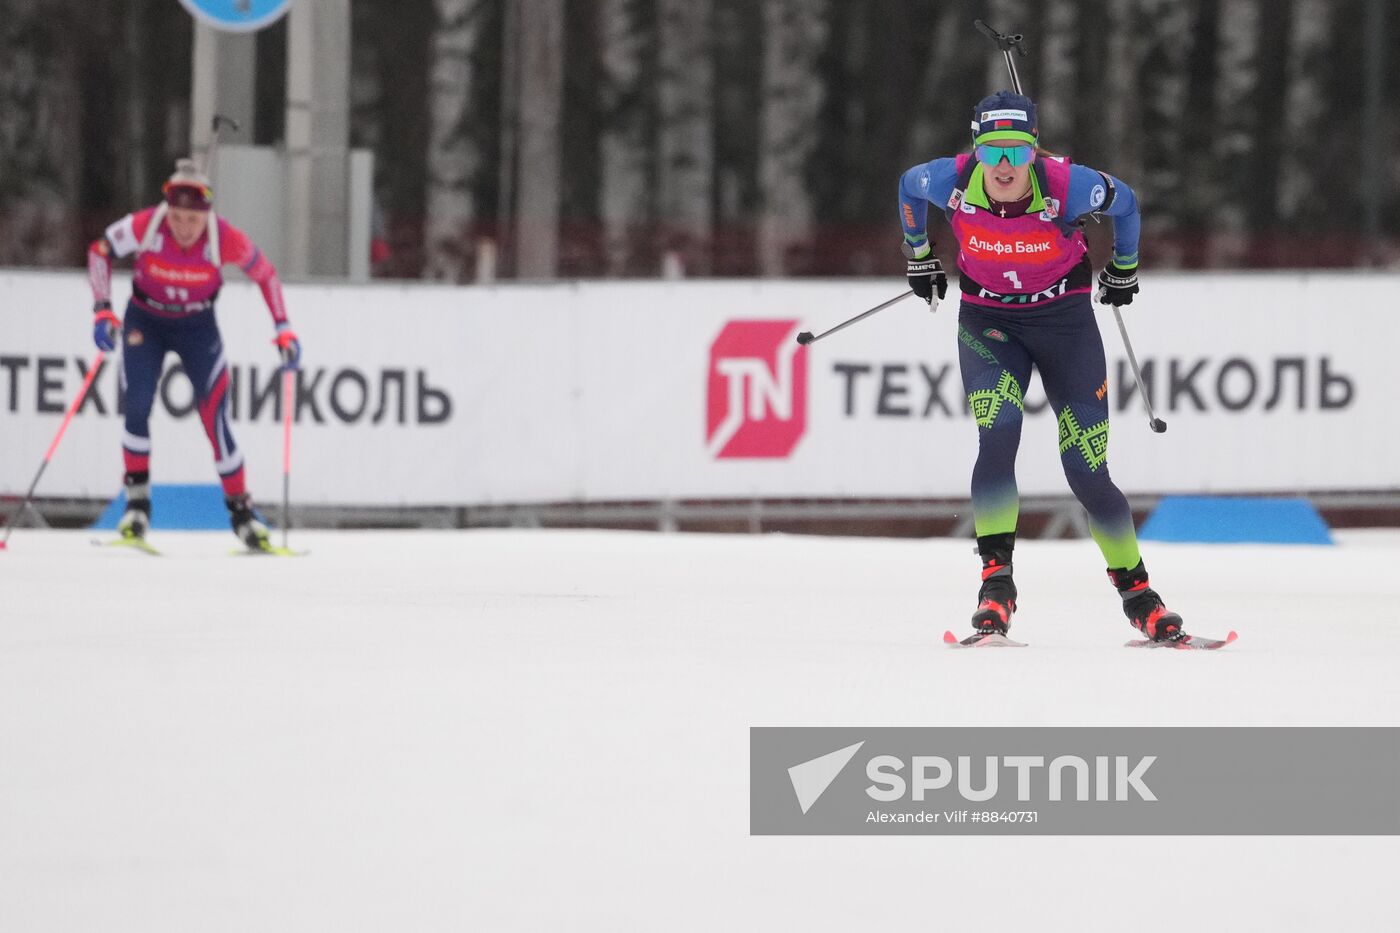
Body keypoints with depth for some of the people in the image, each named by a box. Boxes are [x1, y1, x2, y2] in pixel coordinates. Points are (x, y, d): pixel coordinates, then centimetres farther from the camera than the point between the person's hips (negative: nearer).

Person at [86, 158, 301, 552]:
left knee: (215, 418, -9)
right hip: (145, 323, 0)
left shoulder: (225, 239, -26)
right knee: (137, 408, -15)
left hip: (197, 327, 0)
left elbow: (265, 272, -8)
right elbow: (99, 251, -10)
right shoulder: (145, 226, -27)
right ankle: (137, 501, 2)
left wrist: (283, 329, -10)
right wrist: (102, 311, -16)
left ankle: (241, 511, 4)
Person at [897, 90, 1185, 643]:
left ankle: (1136, 591, 16)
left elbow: (1124, 203, -3)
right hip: (987, 320, 1)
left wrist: (1124, 269, 13)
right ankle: (996, 583, -22)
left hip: (1063, 316, -1)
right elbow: (908, 187, 5)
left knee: (1086, 469, -3)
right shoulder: (954, 181, -20)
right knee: (998, 432, -26)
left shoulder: (1066, 184, -25)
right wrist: (919, 256, 17)